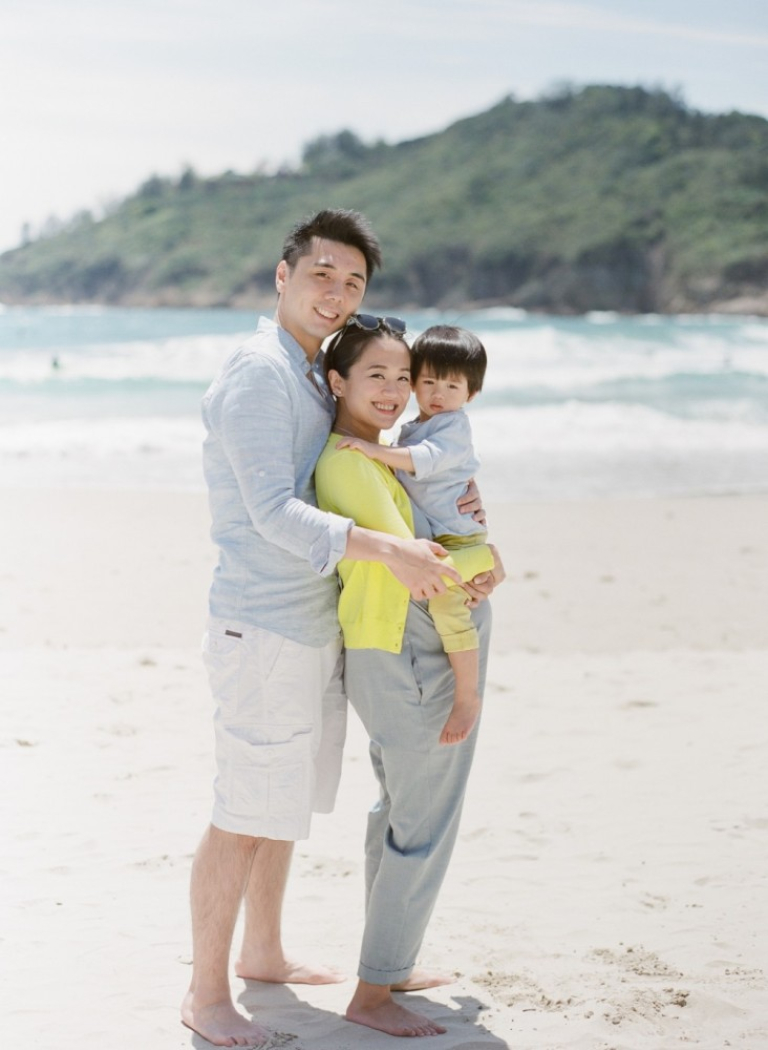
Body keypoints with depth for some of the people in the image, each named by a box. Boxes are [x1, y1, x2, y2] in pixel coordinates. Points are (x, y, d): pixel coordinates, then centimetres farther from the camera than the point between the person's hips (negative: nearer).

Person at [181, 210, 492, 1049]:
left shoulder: (317, 378, 15)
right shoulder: (258, 372, -16)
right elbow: (274, 514, -25)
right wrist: (387, 548, -33)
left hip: (313, 625, 10)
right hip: (261, 626, -9)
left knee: (283, 806, 20)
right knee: (243, 818, -3)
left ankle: (262, 953, 35)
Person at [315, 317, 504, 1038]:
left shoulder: (374, 456, 13)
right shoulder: (348, 463, -18)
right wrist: (485, 559, -9)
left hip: (407, 659, 11)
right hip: (409, 660, -11)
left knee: (398, 811, 20)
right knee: (423, 829, -3)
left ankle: (390, 964, 34)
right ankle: (372, 994, 5)